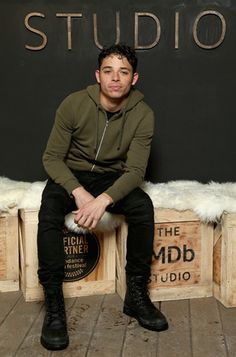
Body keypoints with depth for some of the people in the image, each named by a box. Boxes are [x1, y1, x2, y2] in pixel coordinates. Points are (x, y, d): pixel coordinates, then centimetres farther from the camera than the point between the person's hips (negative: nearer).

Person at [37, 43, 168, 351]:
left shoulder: (143, 115, -12)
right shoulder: (73, 104, -14)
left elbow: (135, 170, -17)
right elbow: (52, 157, -11)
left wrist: (103, 200, -36)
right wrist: (78, 192, -29)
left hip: (113, 178, 1)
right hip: (71, 175, 0)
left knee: (143, 205, -29)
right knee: (49, 210, -32)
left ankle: (137, 295, -13)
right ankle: (54, 305, -23)